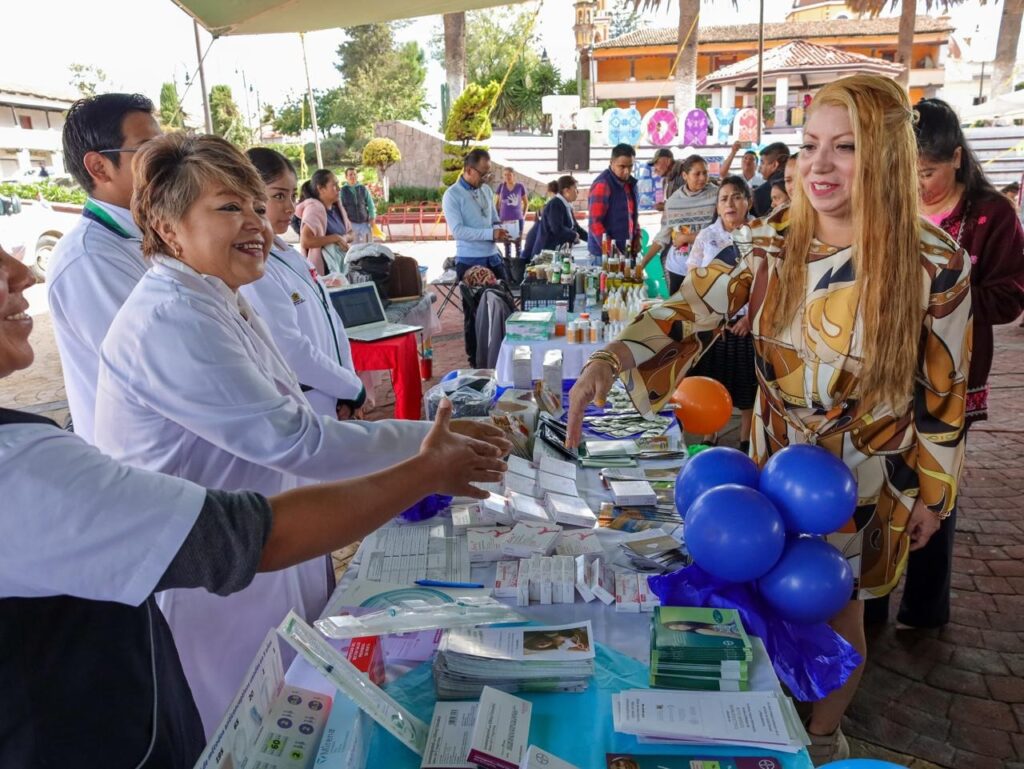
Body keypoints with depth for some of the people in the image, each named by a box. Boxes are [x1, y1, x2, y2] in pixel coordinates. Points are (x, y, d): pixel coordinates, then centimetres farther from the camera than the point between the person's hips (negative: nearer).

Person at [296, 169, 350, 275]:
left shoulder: (338, 209, 9)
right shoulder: (314, 208, -14)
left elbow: (350, 233, 20)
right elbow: (305, 241, -26)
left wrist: (344, 238, -4)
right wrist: (335, 238, -21)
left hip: (341, 265, 8)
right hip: (322, 270, -8)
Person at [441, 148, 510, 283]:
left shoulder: (487, 190, 11)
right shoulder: (452, 195, -9)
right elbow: (457, 231, -19)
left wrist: (499, 230, -6)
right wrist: (491, 233, -24)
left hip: (493, 257, 6)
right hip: (469, 260, -6)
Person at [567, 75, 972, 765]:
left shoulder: (937, 264, -17)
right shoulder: (768, 246, -10)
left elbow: (944, 390, -8)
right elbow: (691, 308, -21)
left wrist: (933, 494, -1)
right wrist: (611, 360, -39)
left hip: (868, 480, -2)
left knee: (838, 610, 16)